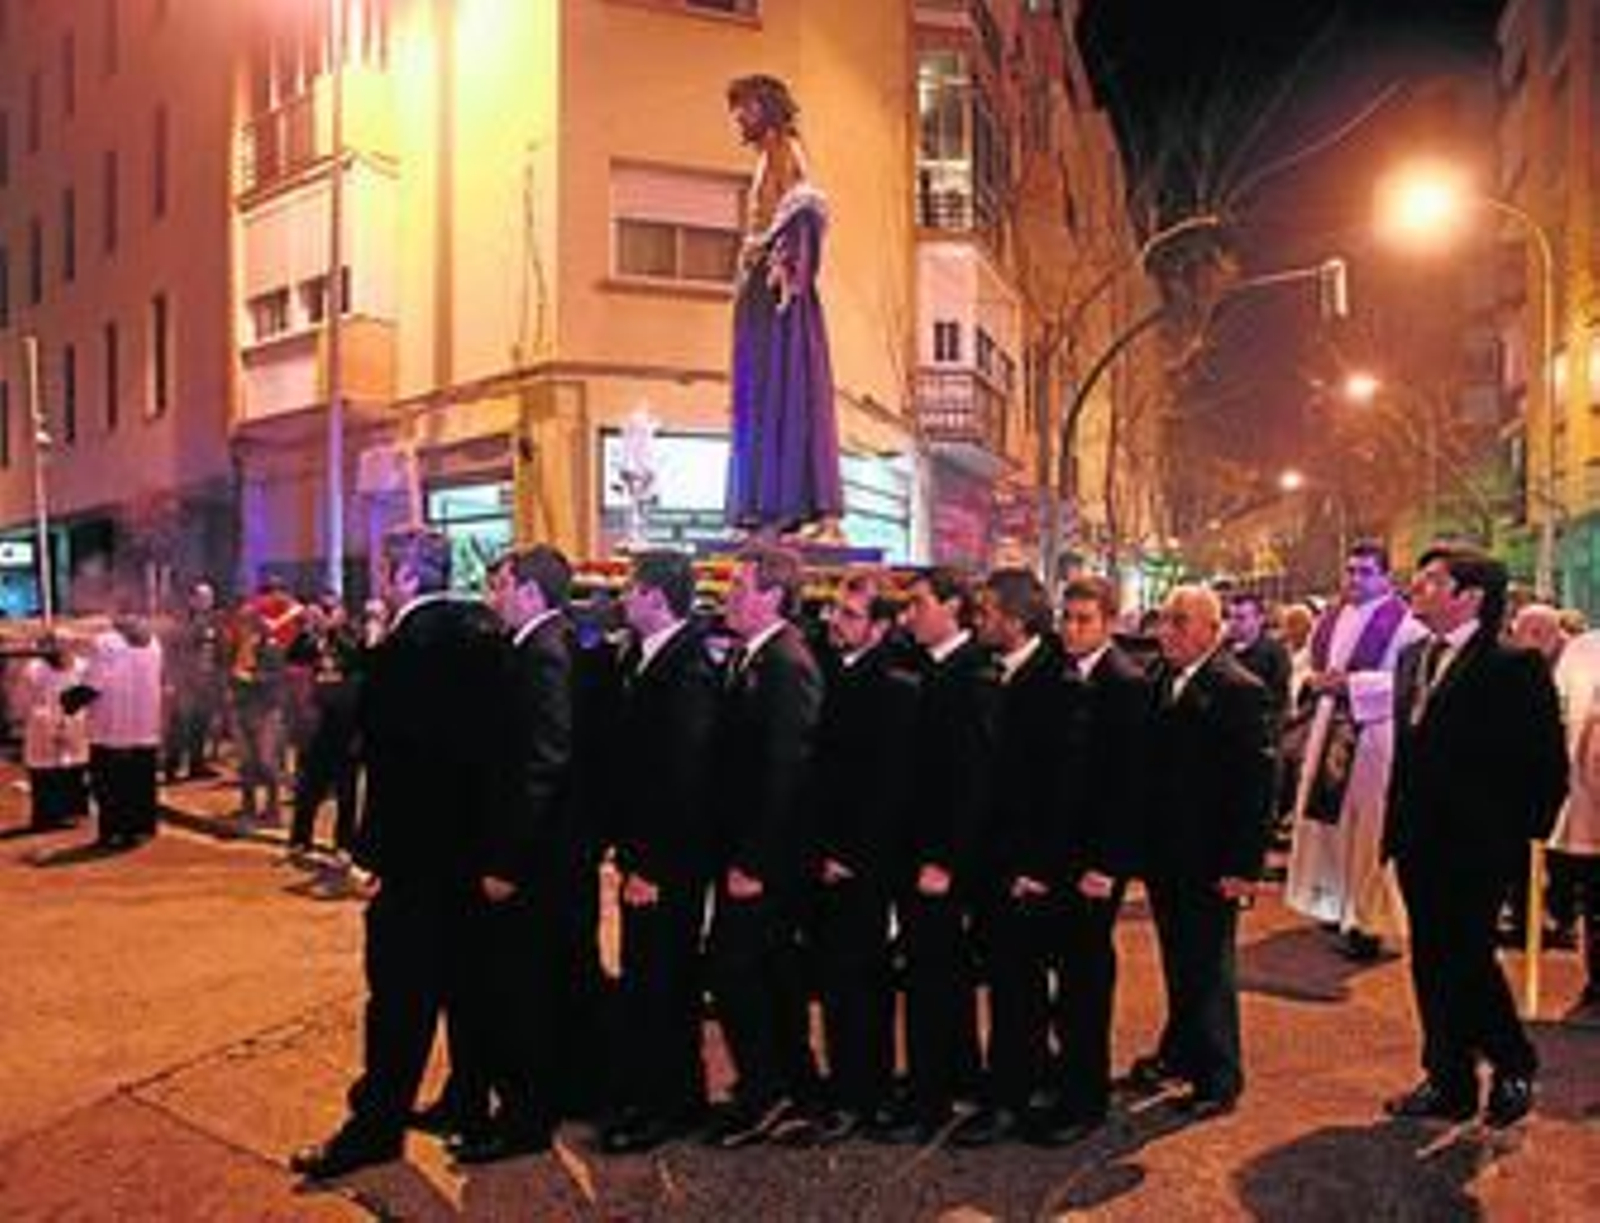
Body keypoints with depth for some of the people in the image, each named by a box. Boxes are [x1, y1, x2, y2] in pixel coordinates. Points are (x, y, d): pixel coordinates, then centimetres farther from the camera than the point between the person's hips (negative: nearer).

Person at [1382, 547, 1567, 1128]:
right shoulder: (1413, 657, 9)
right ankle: (1448, 1083, 27)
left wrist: (1521, 835, -9)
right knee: (1431, 965, 13)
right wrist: (1398, 825, 10)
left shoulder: (1515, 666, -12)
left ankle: (1513, 1066, 25)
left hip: (1476, 848, -7)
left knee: (1466, 961, -2)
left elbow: (1548, 765, -11)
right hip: (1421, 846, 7)